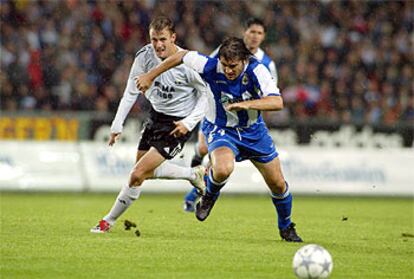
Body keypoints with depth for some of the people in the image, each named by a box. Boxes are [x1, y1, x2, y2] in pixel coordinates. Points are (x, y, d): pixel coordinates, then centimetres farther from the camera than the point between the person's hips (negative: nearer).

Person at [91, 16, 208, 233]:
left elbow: (206, 95, -10)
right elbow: (131, 92, -4)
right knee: (145, 171, 19)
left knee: (137, 175, -13)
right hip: (156, 116, 7)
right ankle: (194, 175, 38)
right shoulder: (145, 56, -12)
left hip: (178, 124, -7)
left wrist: (189, 122, -22)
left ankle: (109, 221, 5)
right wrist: (117, 125, -10)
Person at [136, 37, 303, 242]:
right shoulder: (210, 66, -25)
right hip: (220, 130, -2)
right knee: (223, 169, -35)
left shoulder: (256, 71, -26)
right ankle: (209, 196, 2)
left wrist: (247, 104, -50)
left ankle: (286, 227, 36)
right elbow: (181, 56, -7)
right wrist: (150, 76, 0)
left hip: (253, 130, 2)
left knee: (278, 184, 7)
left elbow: (277, 102, -35)